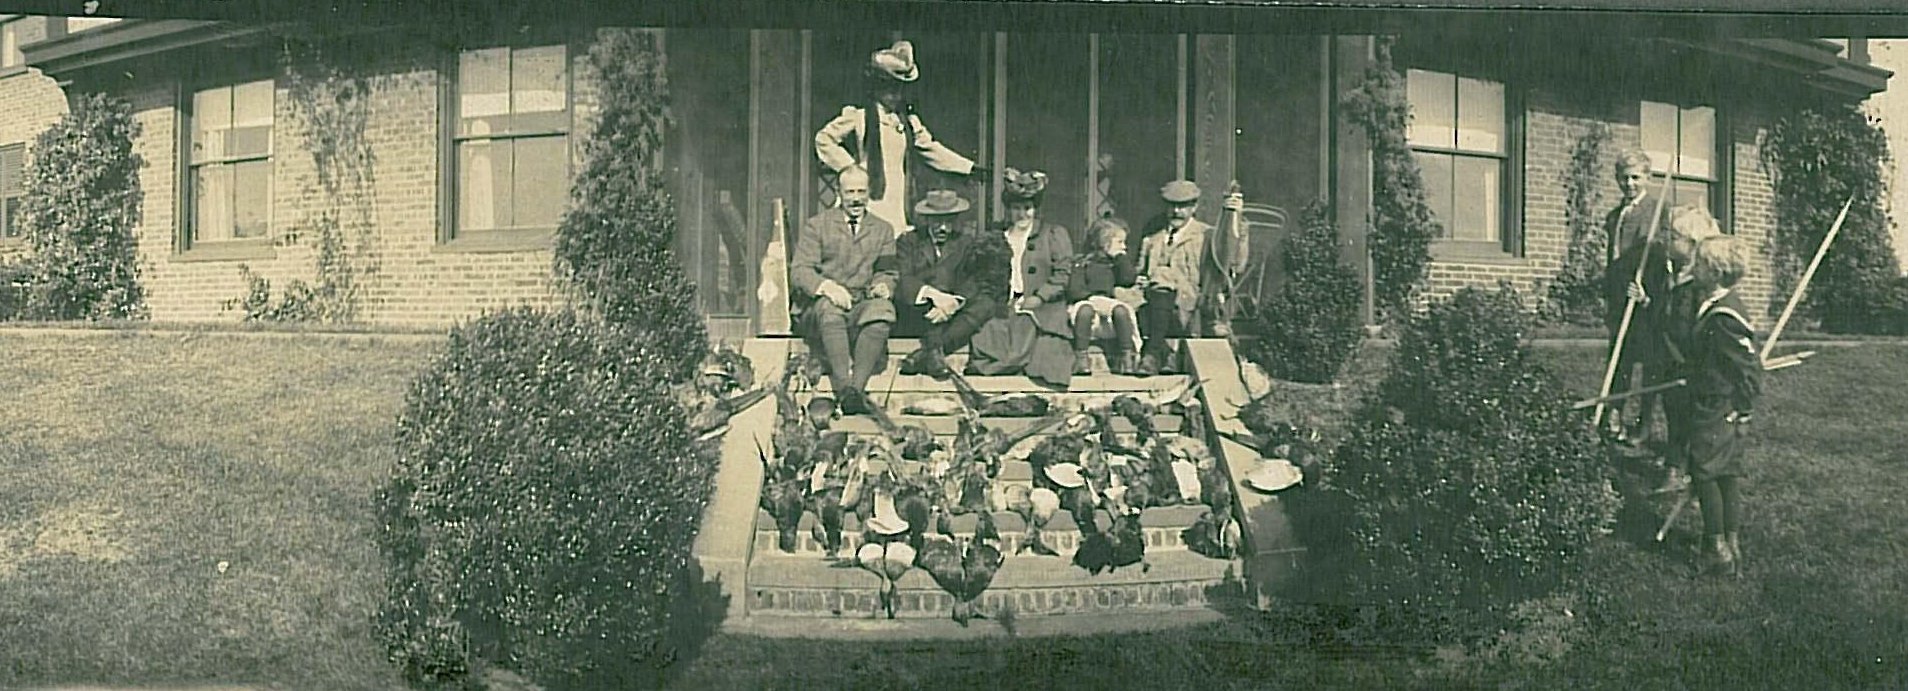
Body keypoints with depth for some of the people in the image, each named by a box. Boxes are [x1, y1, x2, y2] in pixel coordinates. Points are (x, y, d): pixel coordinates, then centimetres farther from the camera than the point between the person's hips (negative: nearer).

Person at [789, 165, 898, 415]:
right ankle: (844, 388, -51)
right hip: (822, 309, -1)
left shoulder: (883, 230, 21)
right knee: (829, 306, -38)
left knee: (883, 309, -35)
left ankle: (857, 387, -47)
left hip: (864, 305, 1)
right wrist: (826, 286, -19)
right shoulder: (817, 225, 13)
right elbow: (799, 271, 2)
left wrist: (883, 286, -12)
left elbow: (888, 273, 14)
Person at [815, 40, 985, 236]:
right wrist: (849, 168, -6)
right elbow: (824, 139, 0)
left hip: (898, 209, 5)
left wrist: (970, 168, 15)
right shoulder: (858, 117, -1)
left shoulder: (908, 122, 17)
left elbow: (931, 150, 20)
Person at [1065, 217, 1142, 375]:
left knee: (1121, 310, -30)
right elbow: (1073, 290, -4)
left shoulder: (1118, 262, 20)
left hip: (1110, 304, 3)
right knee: (1085, 310, -37)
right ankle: (1080, 358, -34)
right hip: (1087, 301, -3)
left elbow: (1128, 279, -1)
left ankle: (1127, 356, -28)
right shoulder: (1083, 263, 8)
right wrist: (1092, 297, -18)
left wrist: (1121, 256, 5)